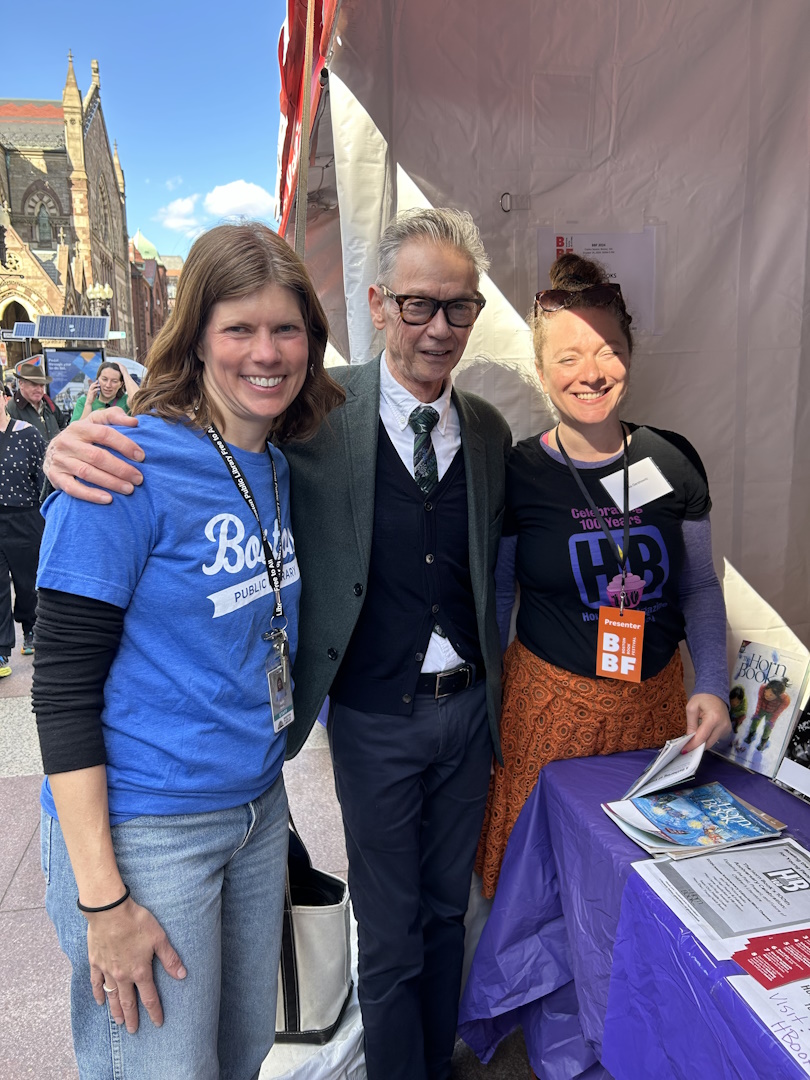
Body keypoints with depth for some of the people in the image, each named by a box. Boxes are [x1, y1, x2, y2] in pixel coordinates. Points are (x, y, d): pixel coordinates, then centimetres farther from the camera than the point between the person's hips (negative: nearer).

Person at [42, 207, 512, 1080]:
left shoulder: (489, 429, 0)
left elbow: (488, 571, 7)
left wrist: (493, 684, 8)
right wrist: (81, 442, -31)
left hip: (467, 707, 4)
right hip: (374, 716, -4)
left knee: (446, 910, 23)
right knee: (390, 936, 14)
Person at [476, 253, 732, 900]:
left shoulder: (672, 461, -2)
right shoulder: (516, 475, -9)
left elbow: (700, 587, 7)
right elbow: (494, 599, -1)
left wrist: (712, 687, -3)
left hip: (657, 701, 3)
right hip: (550, 705, -2)